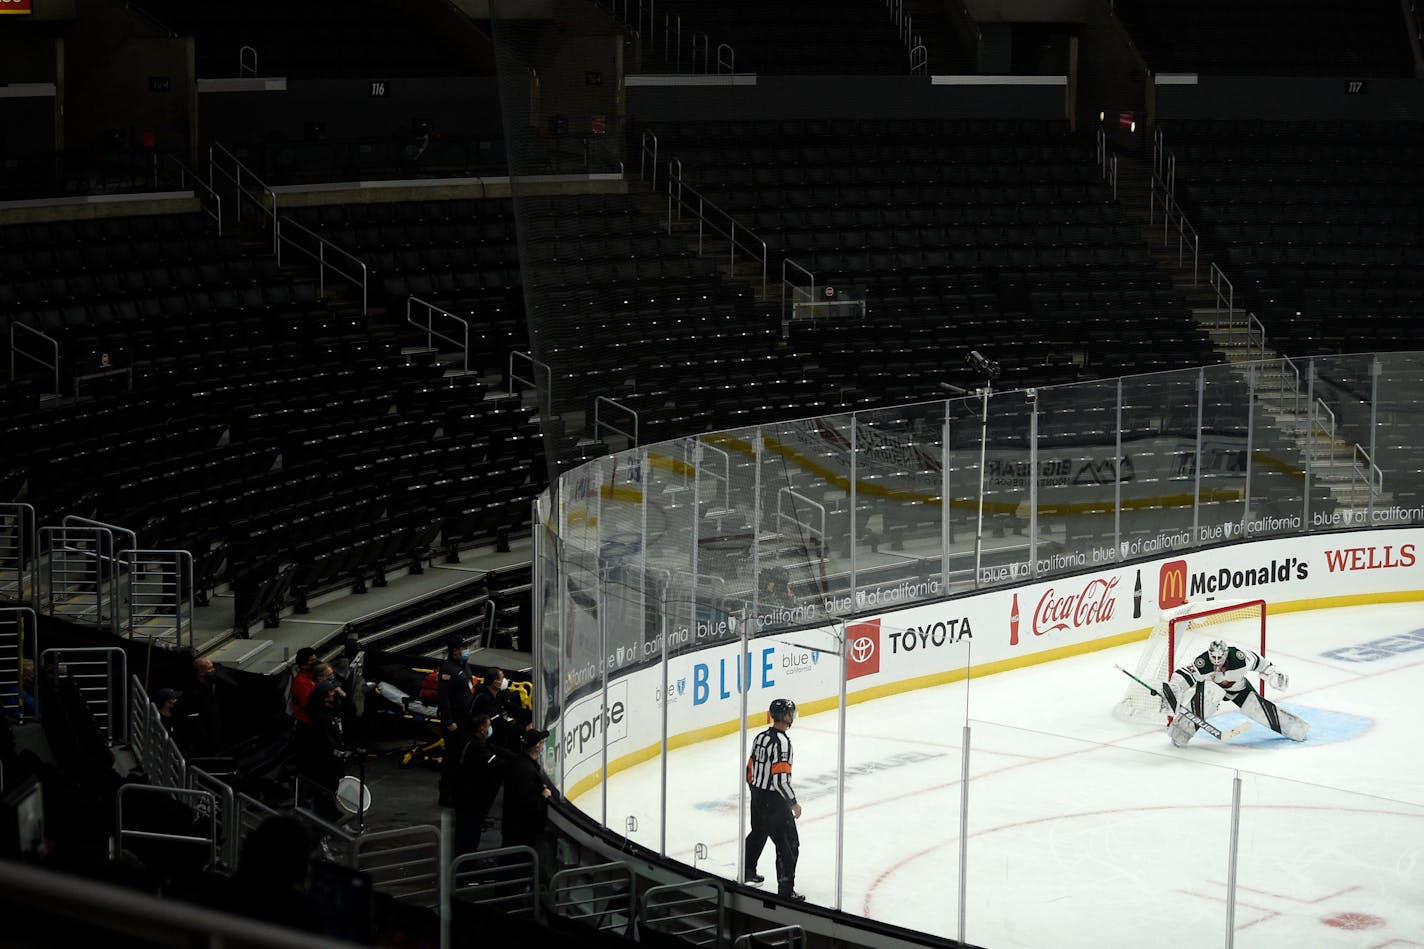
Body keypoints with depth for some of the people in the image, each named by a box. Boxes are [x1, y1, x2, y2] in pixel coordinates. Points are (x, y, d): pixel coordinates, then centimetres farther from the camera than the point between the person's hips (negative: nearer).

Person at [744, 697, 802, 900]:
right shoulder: (782, 741, -23)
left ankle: (747, 872, 45)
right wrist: (793, 802, -17)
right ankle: (786, 889, -4)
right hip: (775, 801, -9)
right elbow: (780, 778, -26)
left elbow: (750, 770, 12)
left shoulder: (761, 737, 4)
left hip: (758, 797, 9)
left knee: (758, 834, 28)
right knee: (788, 843, -3)